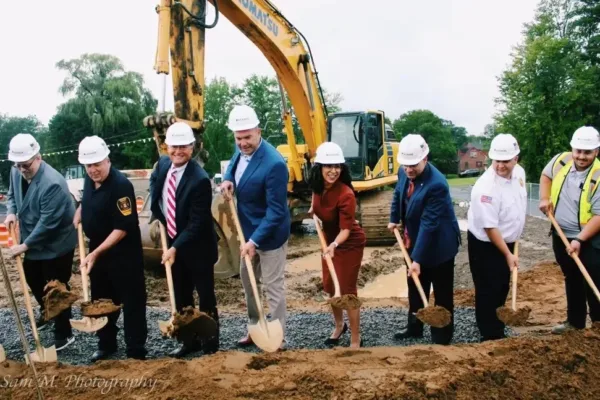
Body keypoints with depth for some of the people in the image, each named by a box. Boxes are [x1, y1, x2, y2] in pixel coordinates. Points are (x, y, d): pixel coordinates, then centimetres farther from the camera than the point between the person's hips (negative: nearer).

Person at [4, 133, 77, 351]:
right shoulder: (16, 172, -6)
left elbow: (48, 223, -29)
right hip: (32, 241, 8)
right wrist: (11, 212, -7)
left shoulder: (53, 183, -32)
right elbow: (11, 194, 14)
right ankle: (46, 312, 51)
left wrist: (25, 245, -24)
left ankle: (64, 334, 17)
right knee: (32, 280, 25)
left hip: (56, 244, -8)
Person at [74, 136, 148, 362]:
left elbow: (122, 228, -24)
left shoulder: (121, 185, -23)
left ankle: (136, 352, 12)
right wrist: (79, 213, 6)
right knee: (102, 300, 18)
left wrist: (96, 253, -26)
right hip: (96, 250, 8)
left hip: (123, 254, -8)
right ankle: (106, 344, 35)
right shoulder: (89, 180, 2)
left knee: (131, 303, 2)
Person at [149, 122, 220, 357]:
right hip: (173, 242, 7)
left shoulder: (200, 180, -25)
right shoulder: (163, 164, -3)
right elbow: (154, 183, 20)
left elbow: (197, 223, -24)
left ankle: (211, 344, 23)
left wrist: (175, 248, -26)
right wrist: (158, 215, 7)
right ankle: (190, 340, 31)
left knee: (206, 298, 8)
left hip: (197, 248, -7)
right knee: (181, 297, 17)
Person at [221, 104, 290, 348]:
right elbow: (233, 164, 18)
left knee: (273, 286, 3)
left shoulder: (274, 164, -31)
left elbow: (276, 211, -28)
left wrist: (255, 241, -30)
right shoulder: (241, 149, -6)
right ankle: (255, 329, 37)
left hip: (269, 232, -9)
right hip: (248, 229, 9)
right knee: (247, 280, 20)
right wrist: (227, 180, -5)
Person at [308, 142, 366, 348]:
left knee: (347, 290, -3)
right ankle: (339, 326, 41)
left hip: (349, 244, -7)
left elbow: (346, 229, -34)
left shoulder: (345, 194, -32)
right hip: (330, 240, 7)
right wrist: (314, 209, 8)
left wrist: (334, 244, -50)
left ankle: (356, 339, 12)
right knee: (329, 286, 17)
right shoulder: (318, 186, -12)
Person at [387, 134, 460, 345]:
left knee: (442, 293, 8)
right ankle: (414, 327, 39)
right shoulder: (404, 172, -8)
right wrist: (394, 219, 15)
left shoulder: (436, 184, -31)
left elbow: (428, 224, -32)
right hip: (415, 241, 8)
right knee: (415, 287, 21)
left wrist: (417, 259, -32)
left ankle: (442, 336, 22)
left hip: (438, 245, -8)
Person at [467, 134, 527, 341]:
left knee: (502, 289, 21)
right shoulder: (486, 187, -31)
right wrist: (508, 254, -20)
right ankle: (490, 337, 12)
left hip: (505, 241, 8)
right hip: (485, 245, -8)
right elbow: (489, 227, -25)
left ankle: (498, 332, 39)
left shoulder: (519, 172, -5)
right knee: (488, 292, 0)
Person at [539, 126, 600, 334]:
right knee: (572, 280, 19)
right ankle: (575, 321, 32)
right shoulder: (561, 160, -7)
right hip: (561, 235, 6)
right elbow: (546, 175, 16)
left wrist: (579, 240, -28)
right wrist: (544, 198, 0)